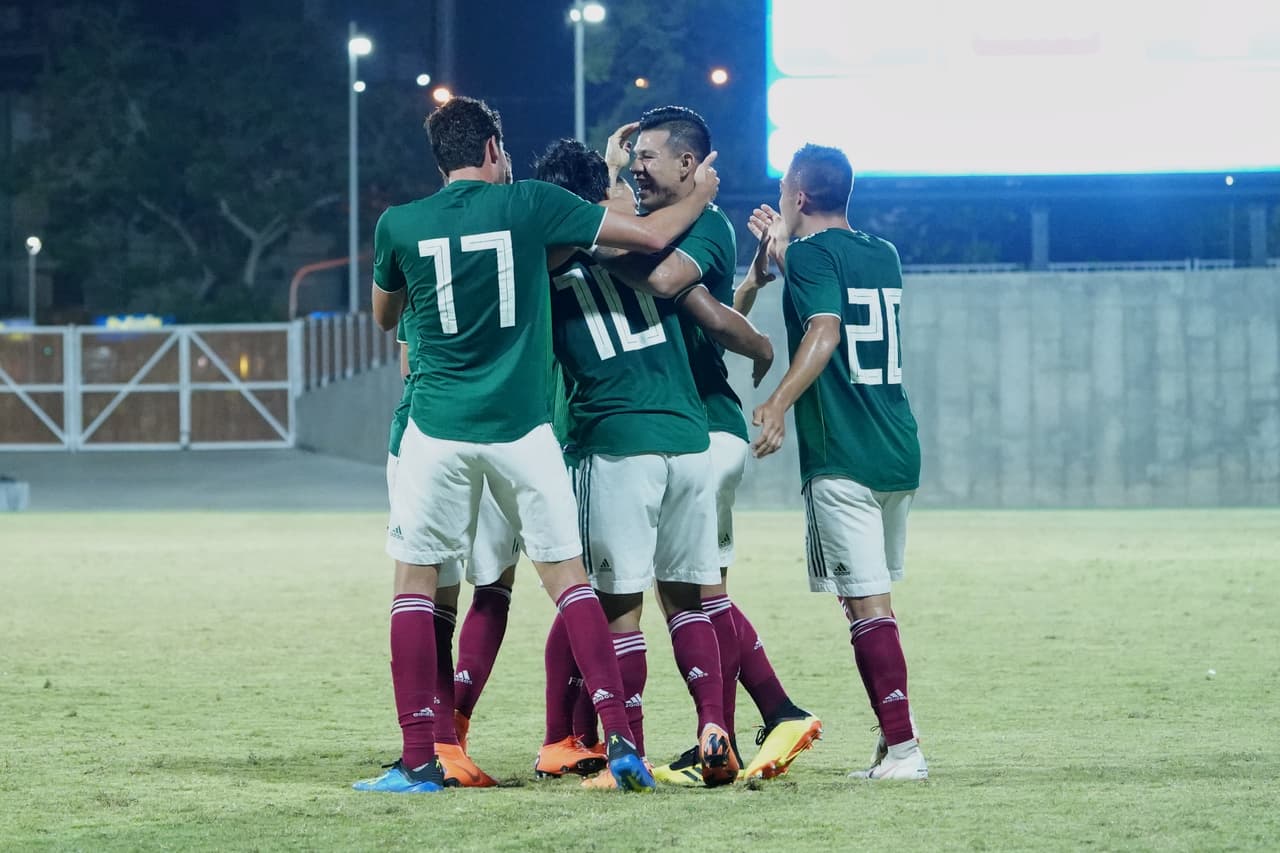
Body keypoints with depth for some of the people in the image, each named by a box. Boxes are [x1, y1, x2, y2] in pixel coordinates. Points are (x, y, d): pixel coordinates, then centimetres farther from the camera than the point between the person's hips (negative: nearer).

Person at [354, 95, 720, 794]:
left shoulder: (399, 226, 2)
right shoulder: (529, 204, 0)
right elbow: (650, 236, 4)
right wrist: (700, 194, 23)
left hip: (437, 428, 0)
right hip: (521, 427, 0)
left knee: (414, 581, 8)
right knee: (568, 576, 8)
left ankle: (419, 762, 1)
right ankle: (619, 738, -2)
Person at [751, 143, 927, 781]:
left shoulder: (812, 254, -6)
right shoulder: (884, 256, 17)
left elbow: (825, 329, -24)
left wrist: (779, 403, -31)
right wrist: (783, 248, 46)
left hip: (841, 459, -8)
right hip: (900, 453, 8)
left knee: (866, 603, -9)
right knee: (875, 597, 18)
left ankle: (902, 747, -15)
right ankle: (896, 735, 19)